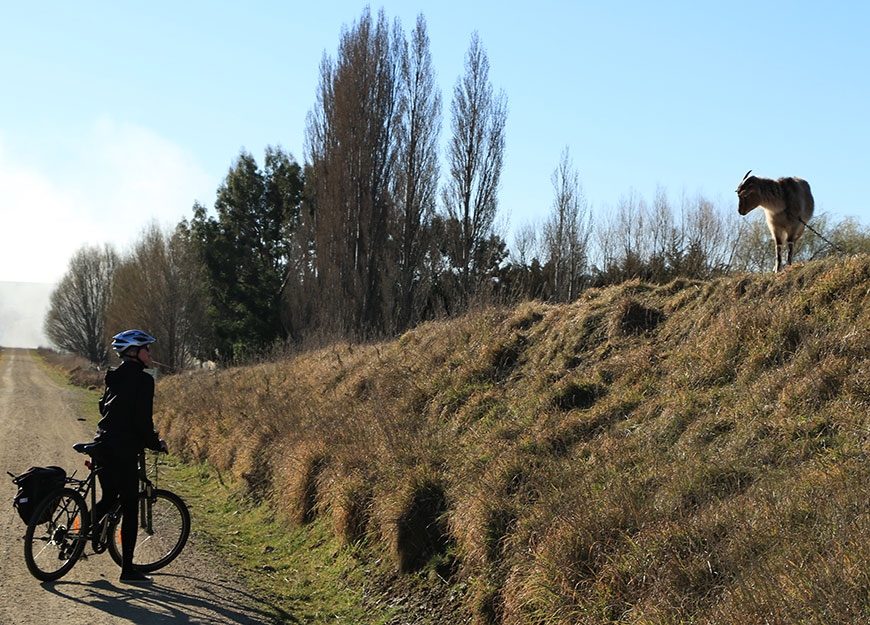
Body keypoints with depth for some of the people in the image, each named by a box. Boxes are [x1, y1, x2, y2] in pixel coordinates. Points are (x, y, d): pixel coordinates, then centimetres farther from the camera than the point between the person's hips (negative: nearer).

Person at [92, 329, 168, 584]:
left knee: (109, 499, 25)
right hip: (123, 451, -8)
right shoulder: (142, 380, -13)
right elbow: (143, 419, -17)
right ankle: (128, 570, 3)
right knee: (130, 508, -1)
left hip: (104, 446, 8)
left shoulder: (115, 377, 13)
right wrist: (156, 443, -1)